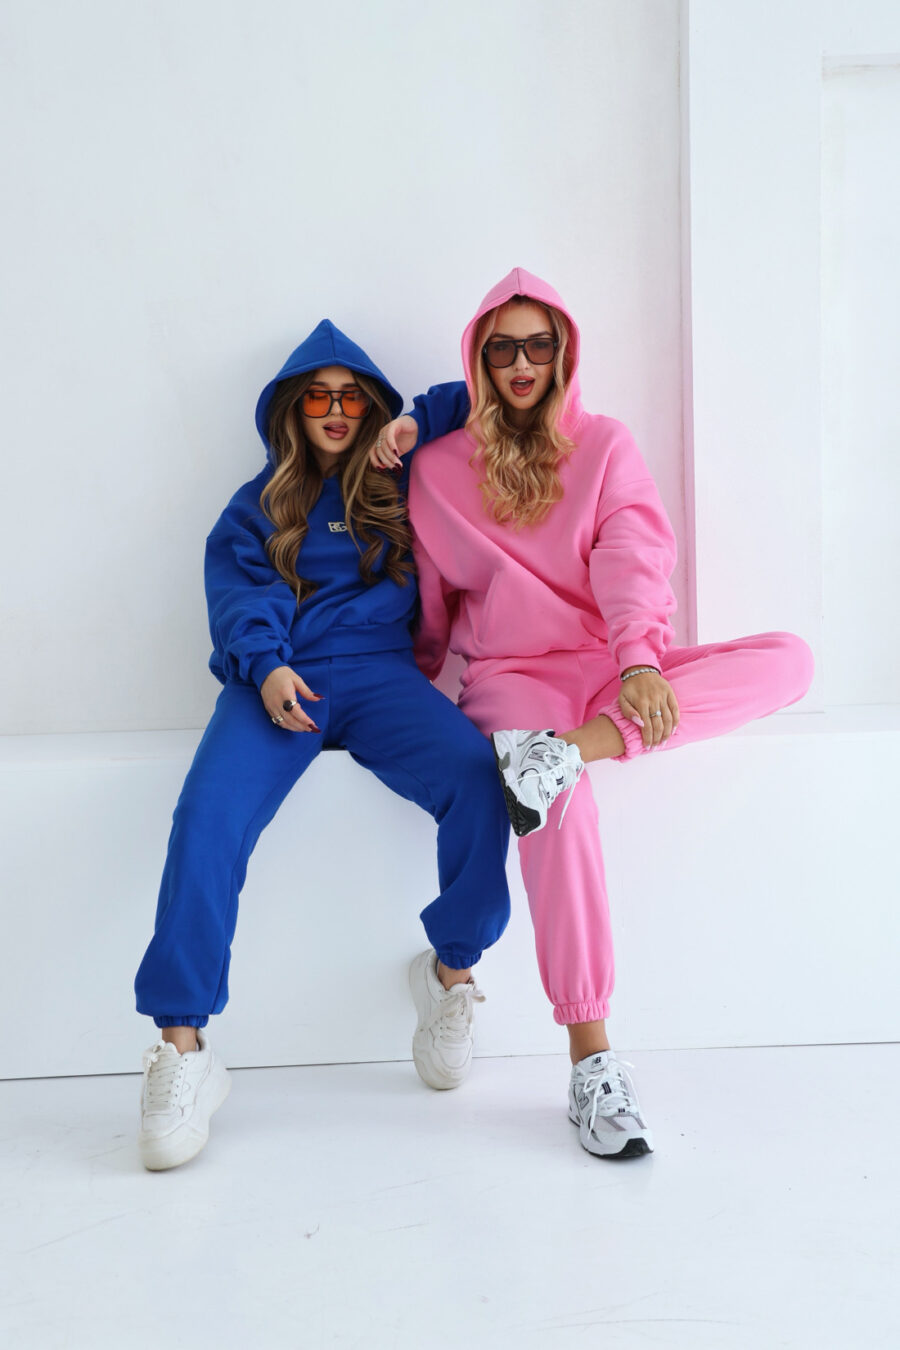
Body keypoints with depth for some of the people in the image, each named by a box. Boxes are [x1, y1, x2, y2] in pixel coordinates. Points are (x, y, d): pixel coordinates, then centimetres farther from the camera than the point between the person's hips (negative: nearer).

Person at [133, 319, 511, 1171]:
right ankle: (181, 1048, -24)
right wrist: (267, 666, -14)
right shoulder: (258, 505, 21)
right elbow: (239, 594, 5)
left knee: (477, 776, -30)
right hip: (279, 678, 0)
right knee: (208, 818, -29)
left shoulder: (403, 485, 22)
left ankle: (451, 971, -9)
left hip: (379, 670, 1)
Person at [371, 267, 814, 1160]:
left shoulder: (605, 447, 11)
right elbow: (430, 600, 18)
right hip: (511, 675, -2)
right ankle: (590, 1059, -34)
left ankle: (570, 747, -41)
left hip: (615, 671, 2)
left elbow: (633, 557, -5)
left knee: (786, 658, -25)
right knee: (562, 805, -36)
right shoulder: (439, 468, 11)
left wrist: (640, 661, -22)